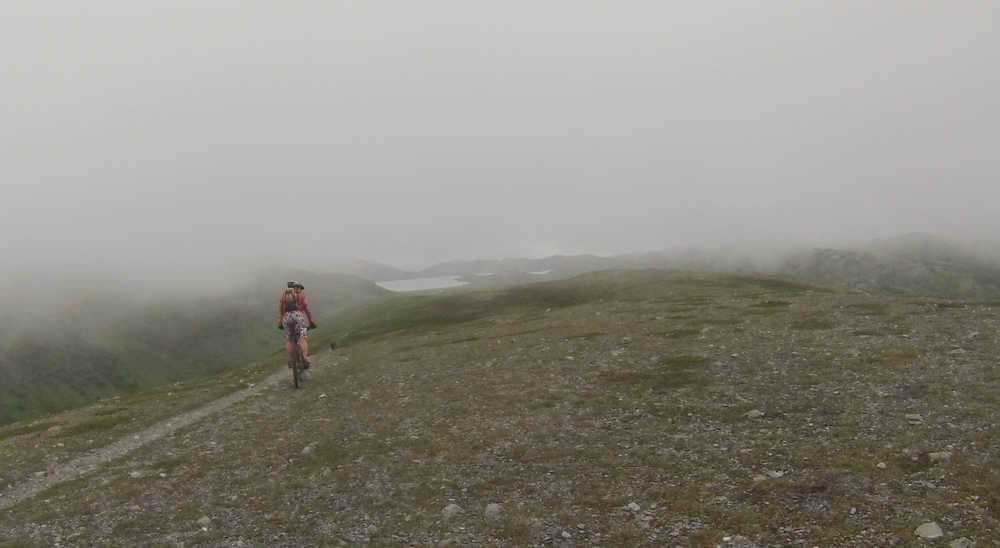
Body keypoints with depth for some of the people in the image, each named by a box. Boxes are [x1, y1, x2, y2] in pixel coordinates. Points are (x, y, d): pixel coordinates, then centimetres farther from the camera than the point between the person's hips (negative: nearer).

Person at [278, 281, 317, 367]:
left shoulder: (283, 296, 19)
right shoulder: (301, 296, 13)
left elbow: (280, 311, 17)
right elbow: (307, 309, 11)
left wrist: (280, 323, 22)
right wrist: (311, 321, 16)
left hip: (287, 317, 2)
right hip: (299, 316, -2)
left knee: (288, 340, 11)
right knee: (302, 338, -9)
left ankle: (290, 360, 7)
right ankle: (305, 357, -26)